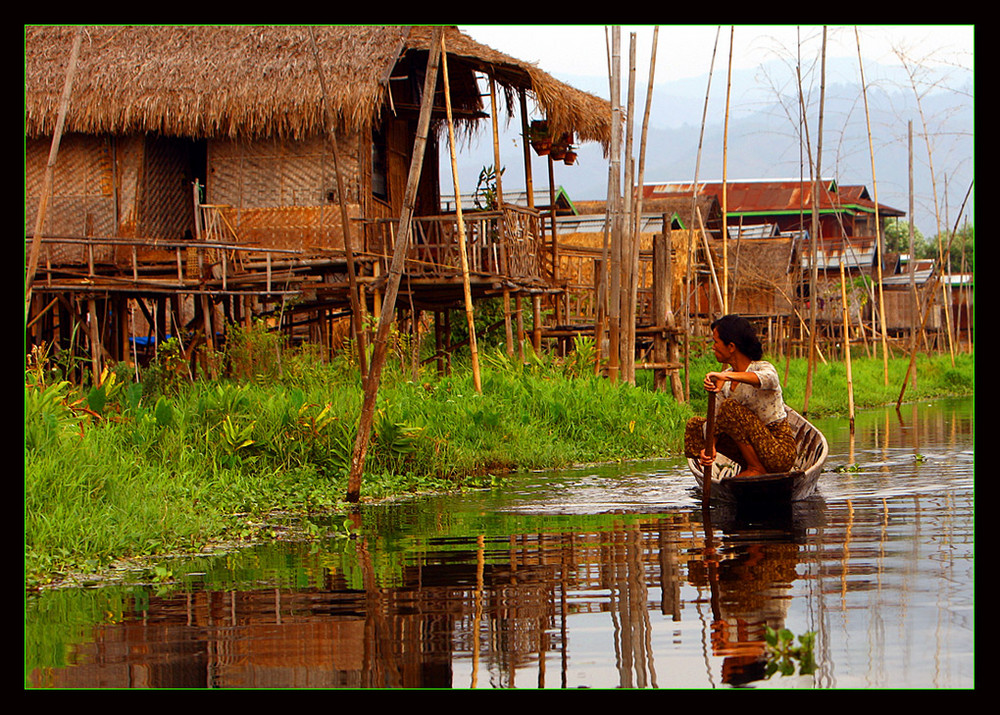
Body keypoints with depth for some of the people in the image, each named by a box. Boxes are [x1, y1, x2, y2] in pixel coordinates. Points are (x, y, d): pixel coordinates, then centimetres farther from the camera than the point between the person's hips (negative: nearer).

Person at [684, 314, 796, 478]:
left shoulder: (763, 368, -14)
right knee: (694, 425, 4)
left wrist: (727, 376, -54)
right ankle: (749, 466, 3)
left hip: (781, 452, -8)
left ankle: (756, 468, -13)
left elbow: (768, 378, -41)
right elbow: (714, 418, -2)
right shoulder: (724, 380, 6)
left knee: (729, 407, -22)